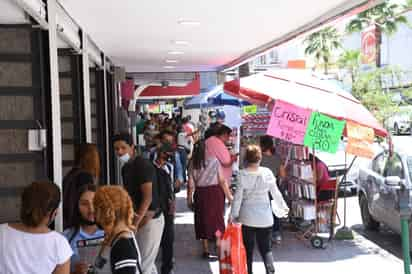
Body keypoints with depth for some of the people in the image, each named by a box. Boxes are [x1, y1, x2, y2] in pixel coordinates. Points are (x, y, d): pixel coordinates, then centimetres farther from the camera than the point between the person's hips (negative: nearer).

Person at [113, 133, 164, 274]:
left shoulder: (143, 165, -17)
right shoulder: (126, 168, 10)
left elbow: (147, 198, -23)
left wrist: (135, 223, -27)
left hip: (150, 219, -9)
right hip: (138, 217, 9)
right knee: (147, 262, 18)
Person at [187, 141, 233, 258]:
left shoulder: (193, 164, -6)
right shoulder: (214, 161, -10)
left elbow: (191, 185, -4)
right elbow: (222, 181, -9)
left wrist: (189, 200, 7)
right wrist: (229, 196, 0)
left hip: (200, 194, 1)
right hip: (215, 192, -1)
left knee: (203, 220, 13)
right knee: (217, 220, 13)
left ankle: (206, 250, 19)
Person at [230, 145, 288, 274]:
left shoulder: (243, 174, -10)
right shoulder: (267, 173, -5)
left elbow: (238, 197, -9)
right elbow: (275, 193, 3)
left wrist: (233, 214, 0)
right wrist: (283, 207, 17)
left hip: (247, 217, -1)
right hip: (265, 218, 1)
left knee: (248, 248, 12)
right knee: (266, 248, 9)